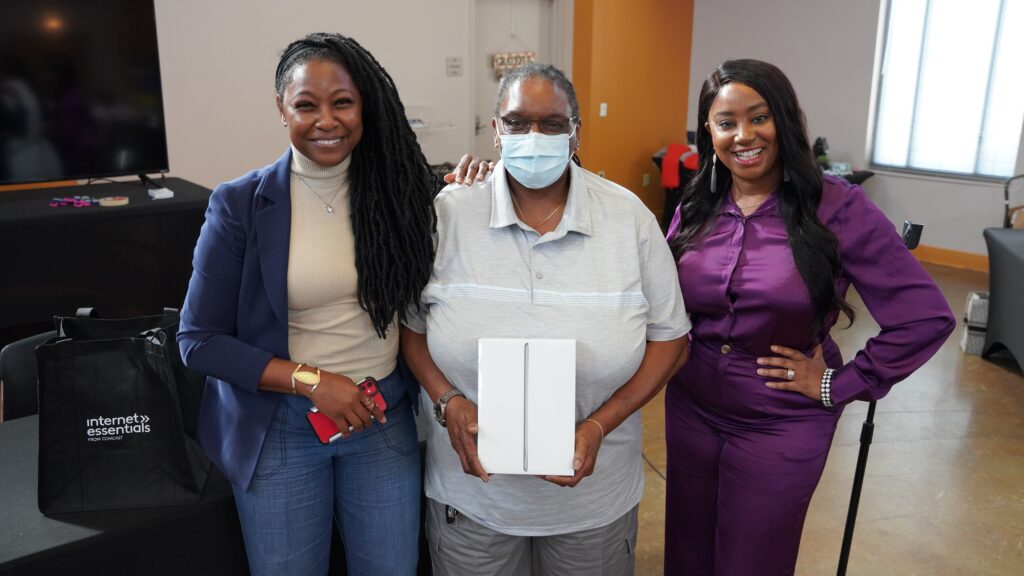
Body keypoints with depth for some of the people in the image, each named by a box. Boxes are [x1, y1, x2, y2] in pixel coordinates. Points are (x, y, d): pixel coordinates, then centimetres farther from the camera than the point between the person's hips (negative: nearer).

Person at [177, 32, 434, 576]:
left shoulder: (395, 188, -4)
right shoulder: (240, 204, -11)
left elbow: (419, 301, 2)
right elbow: (200, 341, -8)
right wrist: (310, 380, -17)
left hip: (385, 418, 2)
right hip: (280, 428, -1)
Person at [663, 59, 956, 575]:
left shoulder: (837, 207, -15)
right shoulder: (695, 208, -1)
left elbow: (927, 317, -15)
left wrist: (841, 385, -12)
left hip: (781, 427, -3)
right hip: (689, 412, 4)